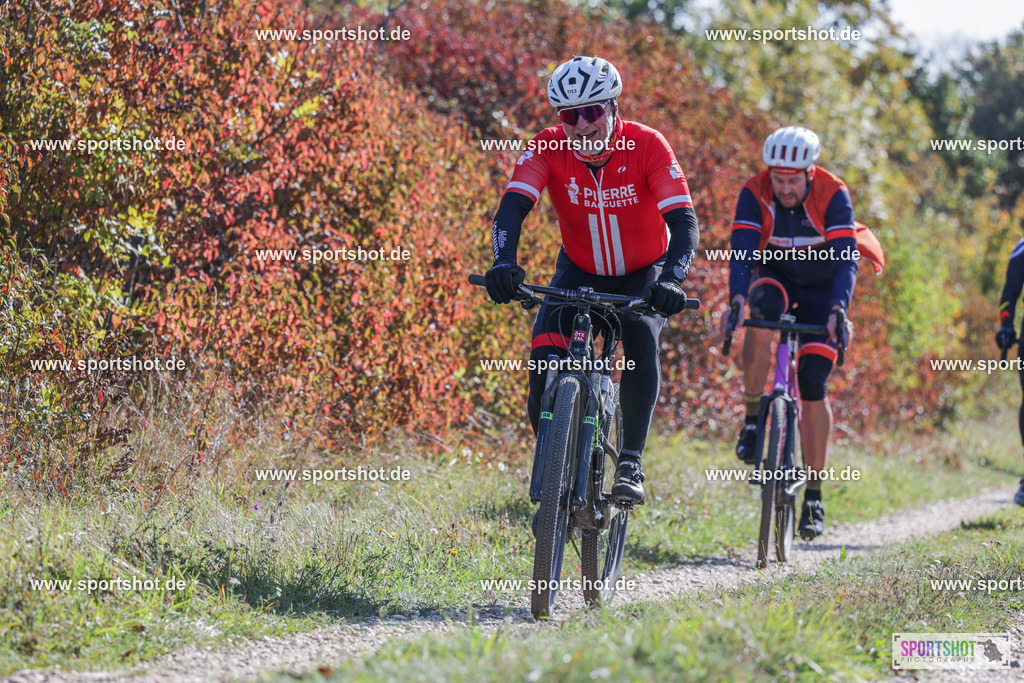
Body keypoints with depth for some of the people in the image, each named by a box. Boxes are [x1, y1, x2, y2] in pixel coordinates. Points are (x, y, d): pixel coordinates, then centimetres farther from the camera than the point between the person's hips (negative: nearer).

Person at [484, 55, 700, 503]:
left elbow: (683, 220, -32)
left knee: (641, 342, -30)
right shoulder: (549, 148, -20)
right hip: (580, 273, 2)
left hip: (643, 276, -2)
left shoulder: (647, 146, -25)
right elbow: (513, 206, -30)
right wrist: (504, 263, -50)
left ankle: (630, 465, -23)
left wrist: (671, 280, -50)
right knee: (546, 355, -22)